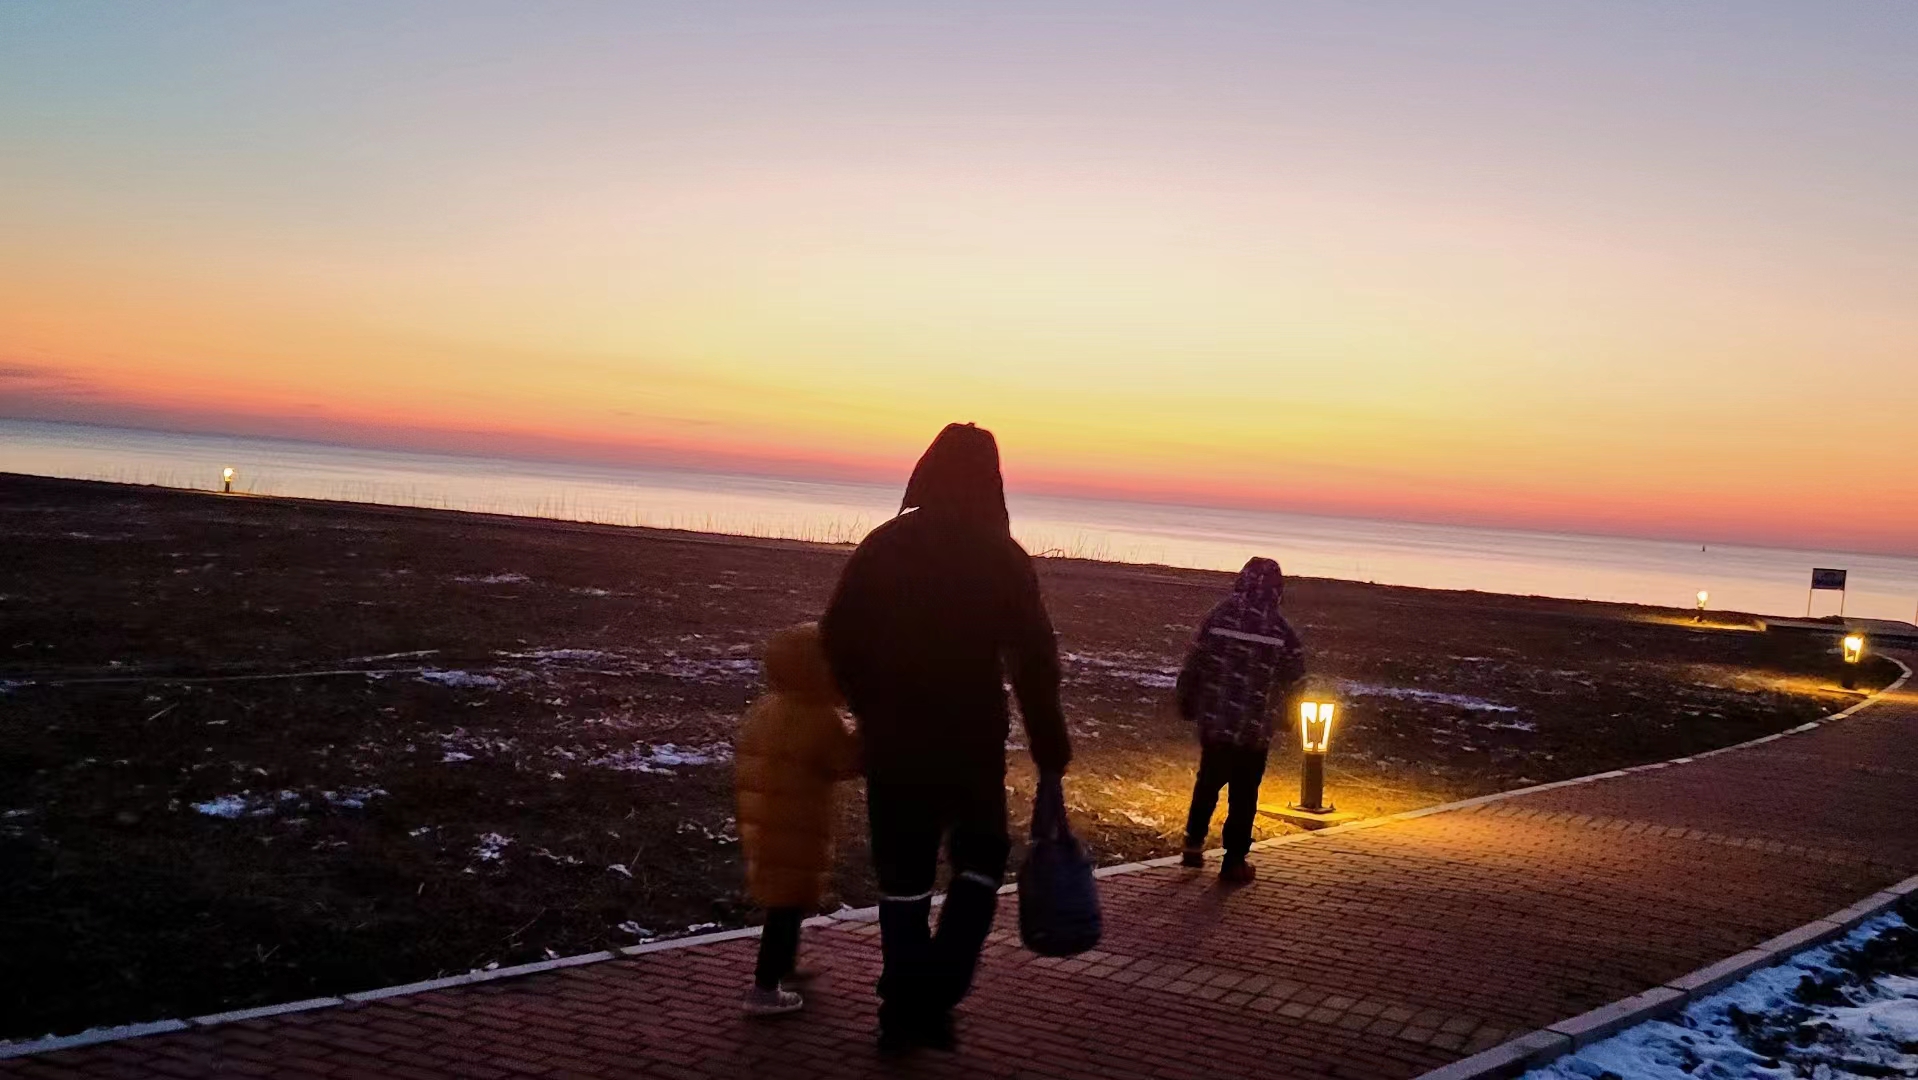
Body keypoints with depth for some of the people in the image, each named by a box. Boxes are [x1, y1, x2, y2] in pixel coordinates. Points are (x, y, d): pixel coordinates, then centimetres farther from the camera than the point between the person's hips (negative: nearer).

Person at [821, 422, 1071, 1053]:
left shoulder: (882, 546, 0)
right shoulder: (1003, 558, -6)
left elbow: (837, 640, 1)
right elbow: (1035, 664, -9)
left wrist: (875, 711, 13)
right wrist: (1050, 751, -2)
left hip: (894, 741, 2)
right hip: (973, 743, -2)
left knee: (902, 873, 12)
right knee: (979, 859, 17)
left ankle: (902, 1012, 16)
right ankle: (935, 997, 6)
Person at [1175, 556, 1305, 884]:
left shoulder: (1217, 618, -7)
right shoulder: (1280, 630, -10)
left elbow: (1192, 667, -4)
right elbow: (1294, 678, -3)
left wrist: (1187, 706, 11)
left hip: (1214, 721, 2)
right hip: (1255, 729, -2)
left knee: (1208, 782, 23)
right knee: (1244, 794, 9)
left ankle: (1194, 842, 24)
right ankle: (1234, 861, 12)